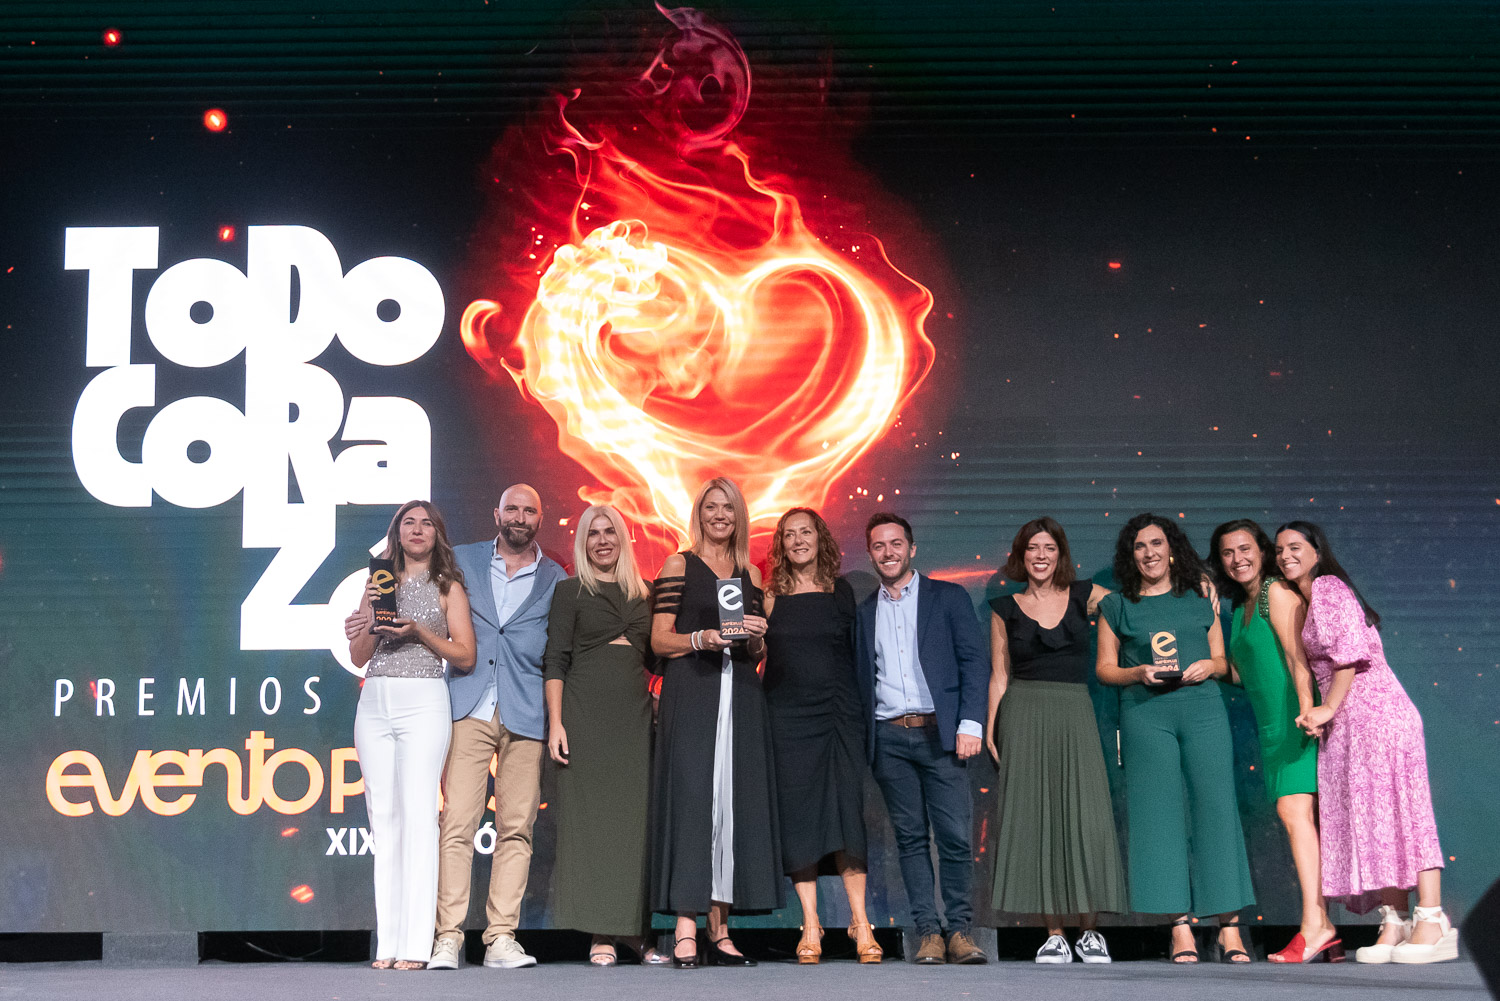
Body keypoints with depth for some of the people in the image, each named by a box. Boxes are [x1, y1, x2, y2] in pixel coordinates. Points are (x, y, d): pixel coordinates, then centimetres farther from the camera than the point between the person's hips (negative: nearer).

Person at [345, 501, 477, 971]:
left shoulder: (448, 587, 9)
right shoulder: (378, 583, 17)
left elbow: (465, 656, 3)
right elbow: (358, 657, 14)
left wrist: (420, 632, -9)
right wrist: (369, 623, -5)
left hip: (423, 700, -4)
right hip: (374, 702, 4)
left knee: (418, 813, -11)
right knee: (383, 816, 1)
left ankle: (415, 944, -12)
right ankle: (388, 944, 2)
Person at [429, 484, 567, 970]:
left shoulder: (555, 580, 12)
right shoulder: (462, 561, 13)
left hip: (526, 714, 1)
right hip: (469, 707, -1)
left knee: (516, 829, -1)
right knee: (457, 823, -8)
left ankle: (501, 938, 4)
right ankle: (448, 937, -5)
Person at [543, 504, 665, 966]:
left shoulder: (642, 594, 17)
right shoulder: (570, 591, 5)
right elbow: (555, 660, 0)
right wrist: (555, 723, -10)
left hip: (635, 715, 3)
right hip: (586, 714, -3)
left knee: (636, 816, 0)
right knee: (590, 814, -4)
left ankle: (635, 928, 9)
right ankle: (601, 933, 0)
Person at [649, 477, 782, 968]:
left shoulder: (750, 573, 18)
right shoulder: (678, 565, 6)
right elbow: (659, 639, 0)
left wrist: (756, 638, -1)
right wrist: (701, 639, -17)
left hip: (739, 694, 4)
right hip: (691, 693, -4)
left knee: (735, 799, 0)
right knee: (690, 796, -11)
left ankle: (719, 931, 4)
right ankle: (686, 928, -12)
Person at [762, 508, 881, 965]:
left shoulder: (842, 591, 7)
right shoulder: (771, 597, 6)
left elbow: (858, 652, 10)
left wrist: (861, 710, 6)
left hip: (839, 714, 0)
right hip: (788, 716, 0)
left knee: (846, 813, -5)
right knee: (798, 815, -1)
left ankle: (859, 922, -1)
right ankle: (810, 925, 5)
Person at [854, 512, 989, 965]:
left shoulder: (948, 597, 9)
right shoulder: (863, 613, 17)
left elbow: (975, 661, 3)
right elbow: (861, 681, 14)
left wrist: (970, 724, -8)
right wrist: (862, 741, 4)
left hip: (940, 733, -2)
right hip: (889, 739, 3)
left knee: (955, 836, -7)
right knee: (910, 838, 2)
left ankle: (960, 930, 2)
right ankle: (928, 932, 6)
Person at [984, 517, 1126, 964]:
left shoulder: (1085, 596, 8)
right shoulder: (1005, 609, 9)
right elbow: (999, 676, 9)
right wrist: (990, 728, 1)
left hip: (1075, 714, 0)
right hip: (1024, 715, 0)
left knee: (1086, 818, -7)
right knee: (1036, 820, -1)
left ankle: (1090, 931, 4)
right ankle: (1054, 934, 4)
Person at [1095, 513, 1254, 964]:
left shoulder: (1200, 599, 15)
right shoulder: (1116, 606, 12)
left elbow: (1222, 661, 17)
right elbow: (1104, 668, 10)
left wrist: (1208, 666, -5)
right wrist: (1140, 672, -8)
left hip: (1202, 709, 1)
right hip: (1145, 712, 0)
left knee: (1215, 806, -6)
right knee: (1160, 813, -5)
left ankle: (1230, 929, -4)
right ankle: (1181, 930, -2)